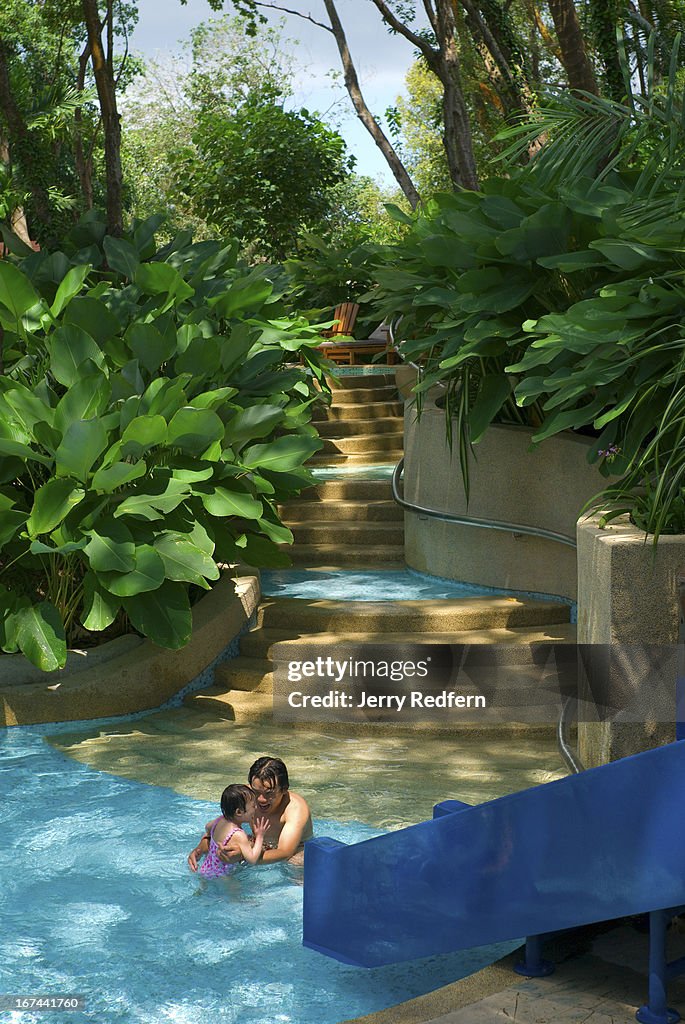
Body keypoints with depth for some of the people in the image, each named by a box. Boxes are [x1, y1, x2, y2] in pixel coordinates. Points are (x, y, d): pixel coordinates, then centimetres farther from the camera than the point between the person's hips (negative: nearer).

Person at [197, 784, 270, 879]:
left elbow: (208, 828, 18)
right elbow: (252, 859, -33)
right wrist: (260, 837, -23)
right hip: (217, 876, -9)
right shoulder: (239, 835, -31)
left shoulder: (220, 820, -4)